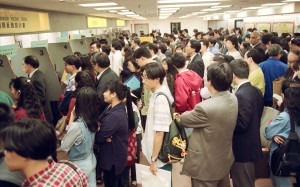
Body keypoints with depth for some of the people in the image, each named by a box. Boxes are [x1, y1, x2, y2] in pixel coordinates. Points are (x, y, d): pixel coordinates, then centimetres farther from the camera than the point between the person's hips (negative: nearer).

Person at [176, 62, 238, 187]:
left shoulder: (205, 107, -32)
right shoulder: (233, 99, -7)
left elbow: (183, 119, -13)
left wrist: (176, 115, 8)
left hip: (206, 166, -7)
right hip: (225, 160, 8)